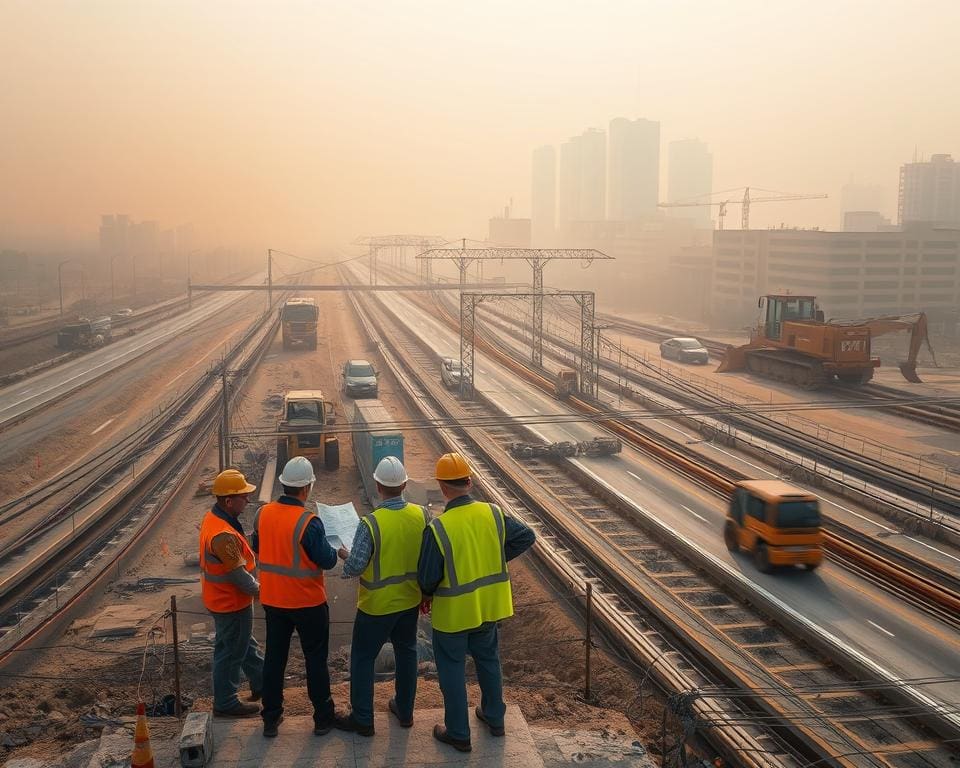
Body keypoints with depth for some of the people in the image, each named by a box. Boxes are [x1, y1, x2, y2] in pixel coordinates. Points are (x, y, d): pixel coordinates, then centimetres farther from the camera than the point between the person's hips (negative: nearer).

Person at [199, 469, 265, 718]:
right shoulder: (223, 534, -33)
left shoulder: (214, 518, 0)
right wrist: (257, 590, -11)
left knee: (245, 643, 25)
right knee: (231, 651, 6)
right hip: (231, 602, -10)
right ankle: (225, 703, 21)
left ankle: (261, 683, 42)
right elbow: (238, 574, -27)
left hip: (222, 597, 10)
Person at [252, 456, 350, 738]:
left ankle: (271, 718, 25)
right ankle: (323, 718, 21)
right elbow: (327, 560, -18)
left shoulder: (263, 513, -5)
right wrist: (335, 551, 3)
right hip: (308, 602, -5)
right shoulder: (308, 522, -24)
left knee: (274, 657, 16)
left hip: (272, 600, 5)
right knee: (316, 659, 10)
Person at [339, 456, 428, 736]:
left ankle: (363, 719, 21)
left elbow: (355, 566, -22)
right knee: (406, 652, 22)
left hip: (377, 605, -5)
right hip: (410, 600, 5)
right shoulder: (421, 515, -11)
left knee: (363, 658, 13)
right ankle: (405, 710, 36)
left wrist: (343, 557, 1)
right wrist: (424, 592, 14)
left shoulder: (370, 523, -26)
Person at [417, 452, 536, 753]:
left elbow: (427, 577, -18)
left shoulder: (438, 528, -24)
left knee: (452, 671, 13)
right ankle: (494, 717, 41)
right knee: (488, 660, 25)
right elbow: (526, 537, 0)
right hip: (489, 606, 5)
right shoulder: (493, 514, -11)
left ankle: (458, 733, 25)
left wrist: (428, 594, 4)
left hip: (453, 612, -5)